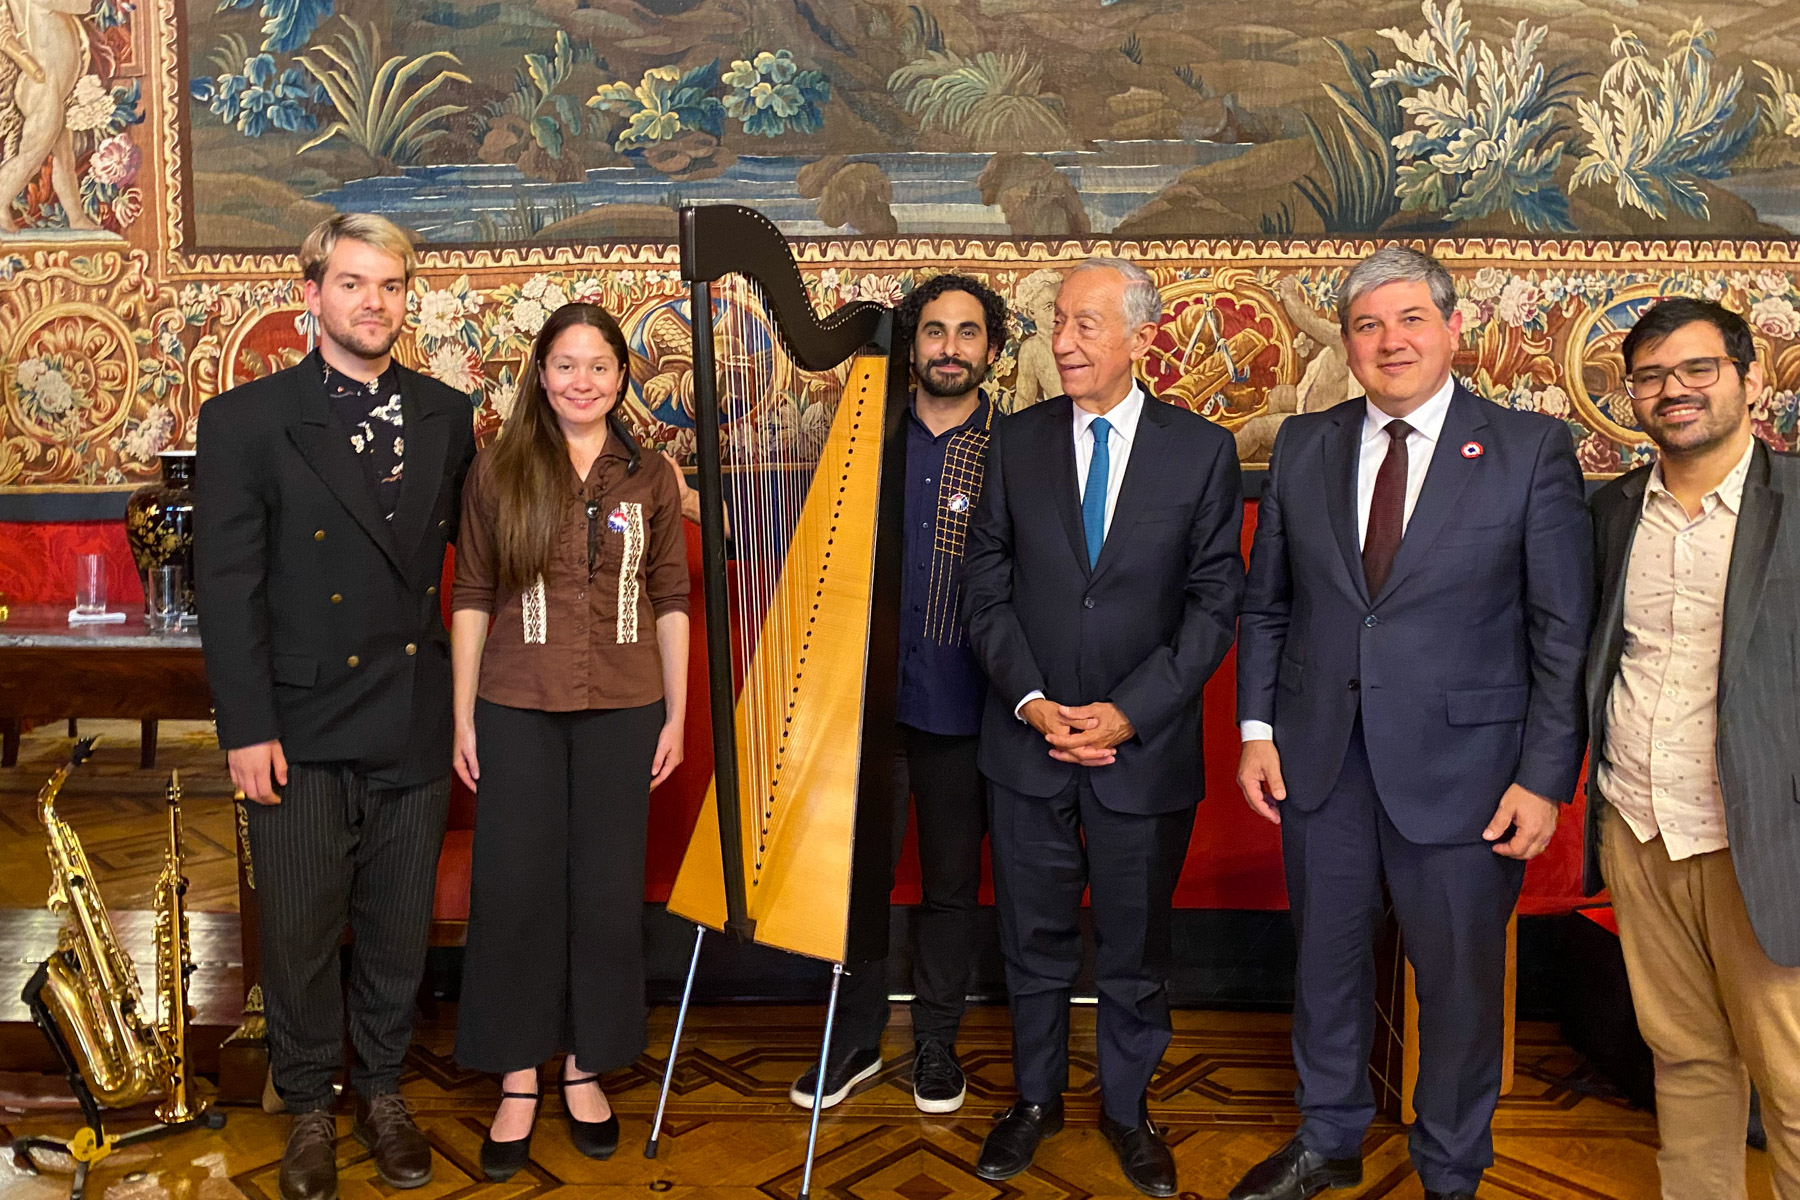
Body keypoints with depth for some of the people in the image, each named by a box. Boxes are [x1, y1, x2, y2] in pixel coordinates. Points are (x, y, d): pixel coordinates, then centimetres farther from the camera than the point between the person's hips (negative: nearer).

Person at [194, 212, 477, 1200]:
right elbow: (227, 586, -7)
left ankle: (380, 1089, 34)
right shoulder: (246, 421, -5)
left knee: (398, 926, 14)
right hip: (304, 729, -2)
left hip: (415, 724, 3)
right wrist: (247, 727, -10)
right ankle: (309, 1107, 30)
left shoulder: (448, 416, 5)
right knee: (301, 931, 9)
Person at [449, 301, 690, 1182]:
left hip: (623, 712, 1)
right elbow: (470, 597, 2)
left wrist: (676, 714, 2)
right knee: (512, 892, 4)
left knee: (608, 893, 8)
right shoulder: (498, 472, 1)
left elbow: (671, 602, 6)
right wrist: (462, 717, -1)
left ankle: (587, 1068, 25)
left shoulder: (650, 477, 4)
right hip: (516, 712, -1)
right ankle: (518, 1081, 20)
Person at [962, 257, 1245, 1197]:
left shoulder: (1202, 450, -3)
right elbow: (986, 587, 1)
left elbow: (1215, 600, -4)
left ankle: (1127, 1107, 34)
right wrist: (1031, 700, -11)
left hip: (1145, 743, -1)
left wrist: (1131, 712, -13)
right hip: (1028, 735, 1)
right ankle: (1036, 1099, 34)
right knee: (1034, 939, 14)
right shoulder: (1017, 442, 1)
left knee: (1135, 944, 13)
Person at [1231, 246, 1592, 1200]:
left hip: (1460, 762, -3)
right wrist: (1256, 727, 2)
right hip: (1318, 757, 3)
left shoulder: (1532, 450, -5)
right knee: (1327, 961, 18)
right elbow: (1265, 604, 10)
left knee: (1459, 980, 11)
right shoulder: (1302, 446, 5)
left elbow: (1563, 632, -6)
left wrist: (1544, 778, -11)